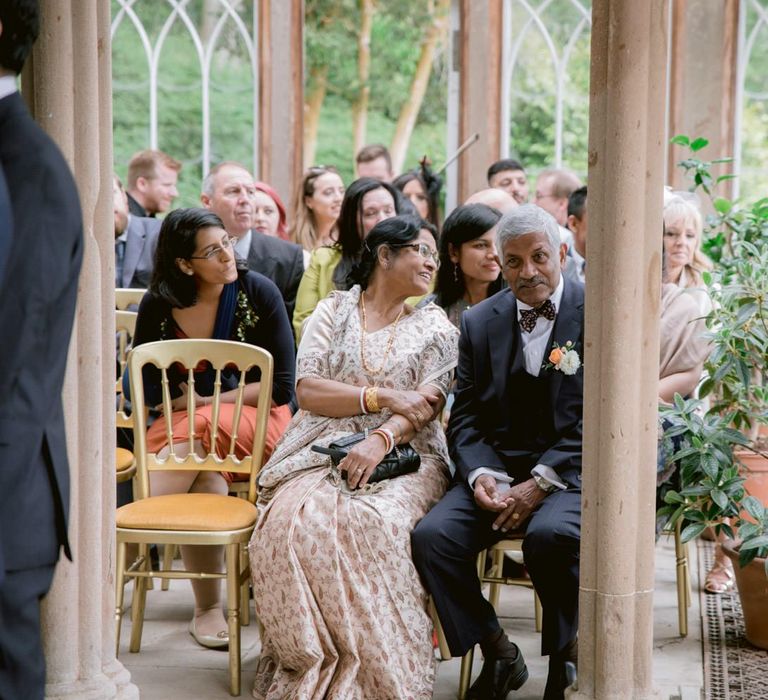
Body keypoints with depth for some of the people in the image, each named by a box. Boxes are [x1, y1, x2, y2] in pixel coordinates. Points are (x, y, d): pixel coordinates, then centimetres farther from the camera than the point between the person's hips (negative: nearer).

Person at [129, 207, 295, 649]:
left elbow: (281, 385, -9)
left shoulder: (258, 293, -7)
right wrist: (182, 398, -15)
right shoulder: (158, 306, -2)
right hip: (182, 422, 2)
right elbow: (143, 385, 3)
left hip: (256, 418, -1)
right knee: (206, 471, -33)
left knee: (199, 433, -35)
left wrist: (208, 401, -13)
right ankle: (208, 607, -31)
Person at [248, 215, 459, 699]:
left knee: (373, 524, -34)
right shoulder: (333, 311, 14)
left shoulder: (435, 327, 14)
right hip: (322, 455, 1)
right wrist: (383, 397, -8)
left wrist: (380, 439, -19)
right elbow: (308, 390, 2)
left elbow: (425, 407, 0)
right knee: (296, 519, -32)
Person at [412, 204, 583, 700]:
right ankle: (499, 655, -1)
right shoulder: (479, 323, 11)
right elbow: (466, 417, 10)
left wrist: (540, 482, -18)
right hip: (497, 469, 4)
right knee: (432, 536, -22)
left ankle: (566, 657, -5)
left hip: (572, 471, -4)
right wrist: (480, 474, -11)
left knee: (551, 534, -35)